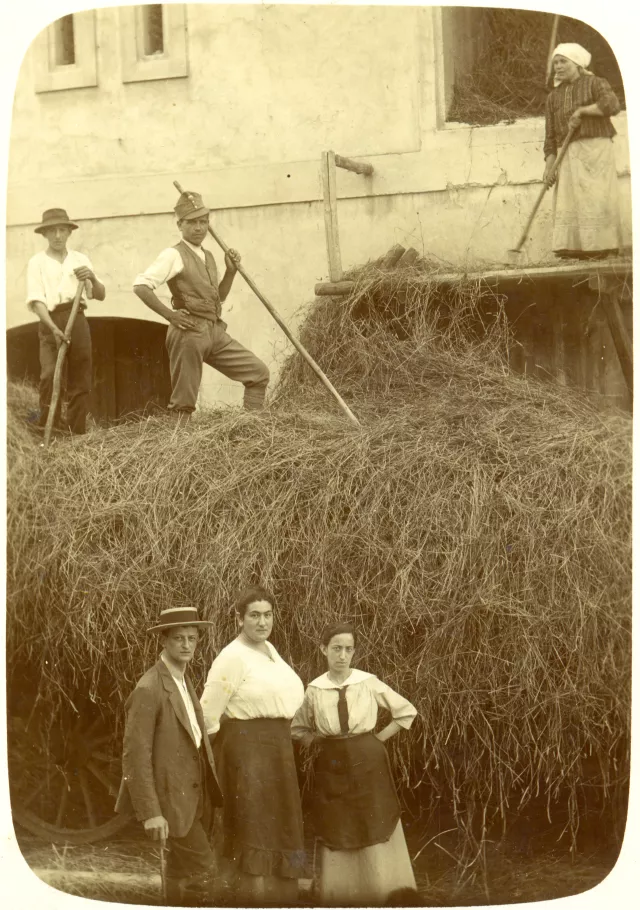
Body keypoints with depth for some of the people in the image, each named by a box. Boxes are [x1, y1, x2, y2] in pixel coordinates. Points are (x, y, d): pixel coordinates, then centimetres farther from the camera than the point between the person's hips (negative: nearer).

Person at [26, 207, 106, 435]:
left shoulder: (80, 260, 13)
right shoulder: (37, 262, 3)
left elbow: (100, 295, 8)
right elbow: (36, 301, -7)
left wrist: (92, 278, -15)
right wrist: (54, 328, -23)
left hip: (78, 321, 4)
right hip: (52, 322, -4)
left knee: (80, 382, 5)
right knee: (50, 373, -22)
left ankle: (78, 433, 13)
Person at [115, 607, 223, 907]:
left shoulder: (183, 682, 12)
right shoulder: (148, 690, -18)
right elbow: (136, 755, -21)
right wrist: (150, 812, -24)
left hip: (194, 793, 9)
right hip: (170, 795, -9)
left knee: (183, 868, 15)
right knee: (201, 867, -12)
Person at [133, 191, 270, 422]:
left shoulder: (207, 256, 18)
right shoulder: (174, 255, -6)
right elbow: (140, 286, -16)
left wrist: (231, 271, 13)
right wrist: (170, 314, -17)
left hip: (215, 332, 8)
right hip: (189, 332, -8)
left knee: (258, 373, 5)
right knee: (184, 402, -3)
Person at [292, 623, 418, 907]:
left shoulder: (369, 683, -5)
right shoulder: (314, 690, -1)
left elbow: (407, 712, 4)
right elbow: (298, 728, 16)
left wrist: (379, 738, 0)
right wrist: (314, 743, -2)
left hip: (368, 766, -1)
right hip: (331, 768, 1)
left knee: (374, 836, -2)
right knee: (335, 839, 3)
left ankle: (378, 900, 4)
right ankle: (339, 901, 11)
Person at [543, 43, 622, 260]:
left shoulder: (595, 84, 5)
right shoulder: (554, 97, 17)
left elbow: (612, 105, -16)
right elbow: (550, 135, 13)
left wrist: (581, 111, -11)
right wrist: (549, 166, 2)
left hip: (595, 149, -4)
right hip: (569, 154, 4)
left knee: (596, 198, -12)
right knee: (569, 201, -7)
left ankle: (602, 248, -14)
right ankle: (574, 249, -10)